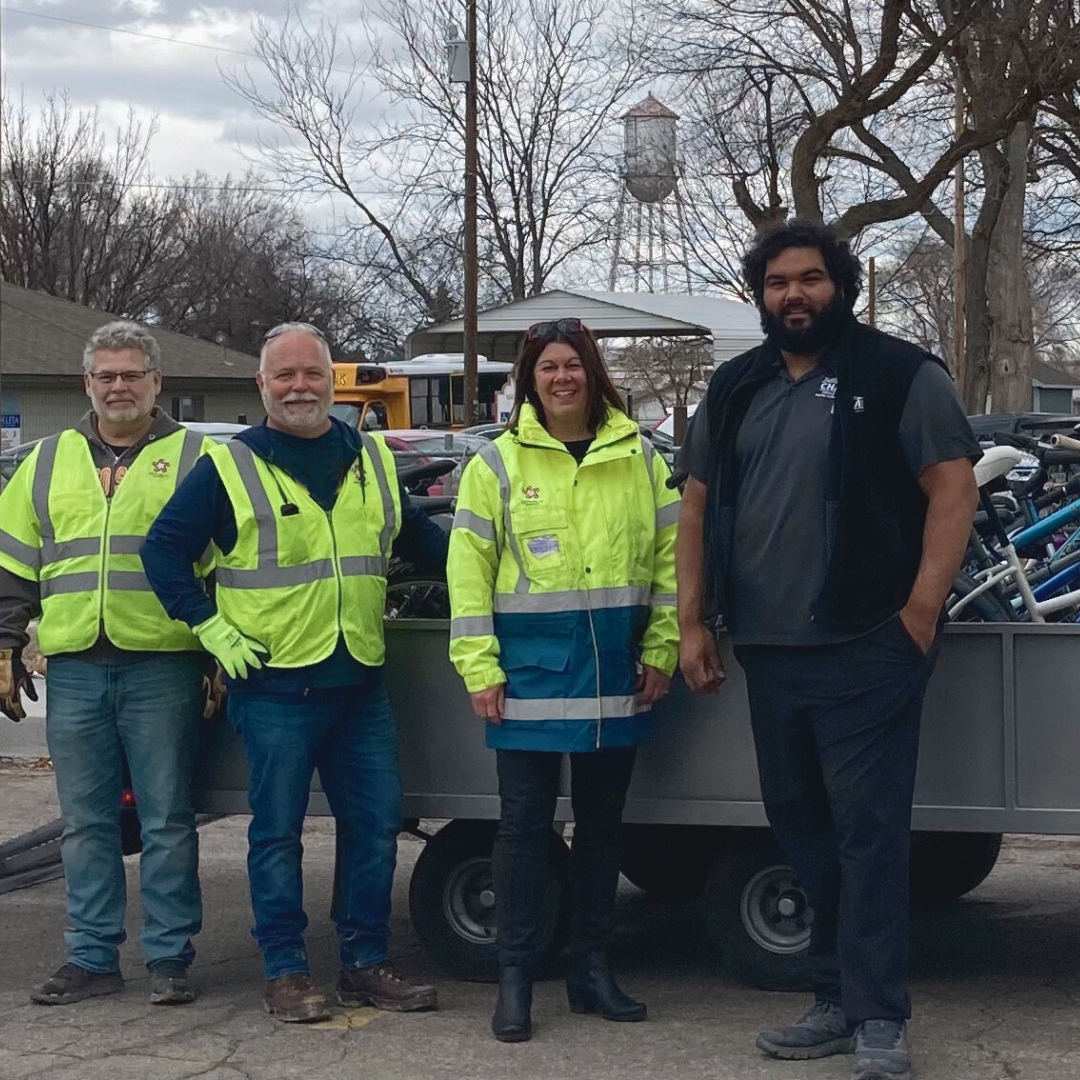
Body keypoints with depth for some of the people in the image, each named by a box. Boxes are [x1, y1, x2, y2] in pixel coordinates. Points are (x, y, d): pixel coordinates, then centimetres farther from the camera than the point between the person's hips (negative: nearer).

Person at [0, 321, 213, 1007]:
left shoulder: (195, 459, 4)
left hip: (162, 668, -3)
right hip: (74, 671, 4)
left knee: (167, 821, 0)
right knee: (86, 823, 8)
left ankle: (170, 958, 8)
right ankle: (93, 958, 15)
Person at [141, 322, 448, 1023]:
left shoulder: (373, 460, 12)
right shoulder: (230, 468, -1)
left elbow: (419, 539, 26)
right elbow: (163, 549, 0)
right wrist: (211, 628, -7)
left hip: (361, 683, 4)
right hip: (274, 684, -4)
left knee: (375, 825, 7)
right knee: (278, 830, 1)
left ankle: (367, 964, 19)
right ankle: (286, 972, 11)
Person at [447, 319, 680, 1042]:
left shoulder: (640, 457, 6)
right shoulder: (498, 463, 0)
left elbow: (669, 556, 7)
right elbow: (470, 569, -3)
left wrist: (662, 651, 1)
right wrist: (480, 668, -9)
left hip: (615, 671, 3)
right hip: (531, 669, -2)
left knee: (603, 821, 11)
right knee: (526, 821, 0)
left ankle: (592, 970, 21)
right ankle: (515, 979, 7)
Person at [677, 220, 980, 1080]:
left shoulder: (901, 376, -3)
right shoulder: (735, 390, 14)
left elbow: (953, 489, -8)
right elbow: (698, 506, 17)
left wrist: (922, 610, -15)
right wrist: (693, 622, 10)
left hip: (866, 648, -6)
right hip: (769, 652, 6)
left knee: (867, 831, -6)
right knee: (801, 828, 11)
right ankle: (839, 1003, 21)